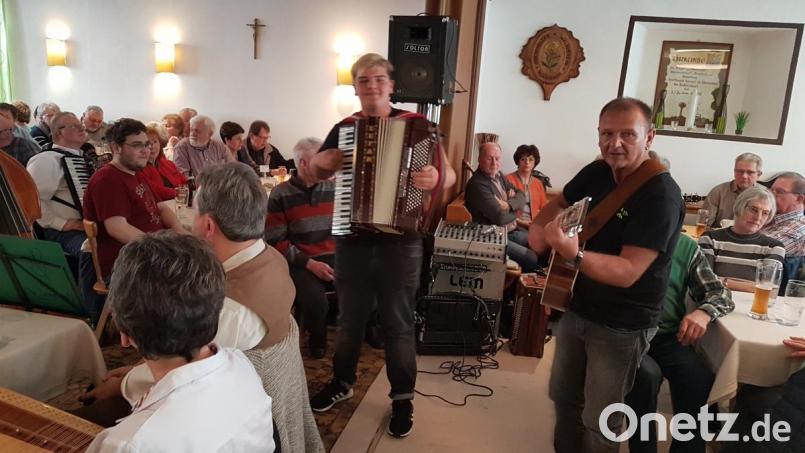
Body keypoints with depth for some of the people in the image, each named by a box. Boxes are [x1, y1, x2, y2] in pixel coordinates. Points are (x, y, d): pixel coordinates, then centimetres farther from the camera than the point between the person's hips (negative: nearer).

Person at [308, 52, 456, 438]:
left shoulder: (414, 125, -3)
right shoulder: (343, 129, 8)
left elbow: (450, 175, -6)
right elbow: (316, 175, 18)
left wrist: (437, 178, -29)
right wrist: (319, 161, -5)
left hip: (400, 239, -3)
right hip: (351, 236, 3)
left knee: (398, 320, 7)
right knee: (350, 317, 17)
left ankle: (403, 398, 22)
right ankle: (341, 382, 36)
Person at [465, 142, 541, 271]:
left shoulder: (498, 175, 8)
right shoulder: (477, 184, -23)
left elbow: (522, 196, 5)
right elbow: (499, 217, -27)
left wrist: (508, 205, -17)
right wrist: (514, 211, -5)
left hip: (512, 230, 9)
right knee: (532, 259, -14)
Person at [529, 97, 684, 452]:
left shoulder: (660, 196, -24)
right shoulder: (597, 172, -2)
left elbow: (627, 272, -30)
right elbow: (559, 203, 16)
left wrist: (574, 254, -46)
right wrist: (539, 228, -5)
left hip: (622, 326, -7)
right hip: (576, 309, 7)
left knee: (598, 422, 8)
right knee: (563, 396, 23)